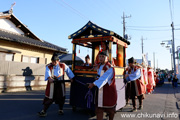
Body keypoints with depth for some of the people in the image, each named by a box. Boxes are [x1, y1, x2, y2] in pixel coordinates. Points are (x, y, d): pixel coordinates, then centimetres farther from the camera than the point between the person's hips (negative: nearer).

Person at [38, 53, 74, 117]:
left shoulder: (63, 65, 0)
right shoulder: (49, 66, -4)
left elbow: (68, 71, 9)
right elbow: (47, 72, -22)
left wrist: (71, 78, 9)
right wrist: (49, 78, -42)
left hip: (60, 83, 2)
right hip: (52, 83, -1)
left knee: (61, 97, 10)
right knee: (49, 97, -1)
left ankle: (60, 110, 29)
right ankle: (44, 111, 11)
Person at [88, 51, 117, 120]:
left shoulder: (110, 68, -18)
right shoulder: (99, 66, 6)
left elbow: (104, 79, -27)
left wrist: (93, 84, -30)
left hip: (108, 91, -5)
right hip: (100, 90, 6)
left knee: (110, 109, 13)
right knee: (99, 109, 2)